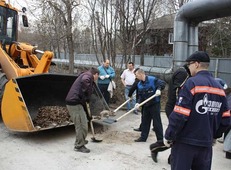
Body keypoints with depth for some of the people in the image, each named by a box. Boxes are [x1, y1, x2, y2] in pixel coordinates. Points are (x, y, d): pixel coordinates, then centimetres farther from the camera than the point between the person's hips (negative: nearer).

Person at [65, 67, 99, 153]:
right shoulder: (88, 76, -3)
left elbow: (83, 96, 28)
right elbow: (85, 81, -33)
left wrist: (87, 115, 30)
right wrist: (87, 97, -19)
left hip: (72, 102, 10)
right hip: (75, 103, -10)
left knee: (79, 124, 25)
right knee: (82, 125, -1)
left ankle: (80, 140, 43)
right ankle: (79, 146, 12)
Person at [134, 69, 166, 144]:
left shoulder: (152, 79, -14)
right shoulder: (139, 84, 6)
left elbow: (162, 83, -12)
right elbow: (140, 95, 8)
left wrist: (158, 89, -29)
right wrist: (138, 103, -7)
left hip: (155, 104, -7)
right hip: (146, 105, 7)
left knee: (157, 122, -1)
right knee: (145, 121, 14)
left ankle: (160, 139, 8)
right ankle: (143, 137, 27)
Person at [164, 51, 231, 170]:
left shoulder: (192, 83, -14)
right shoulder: (219, 87, 5)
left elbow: (179, 115, -19)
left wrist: (168, 136, -9)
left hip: (185, 142, -6)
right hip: (206, 144, 6)